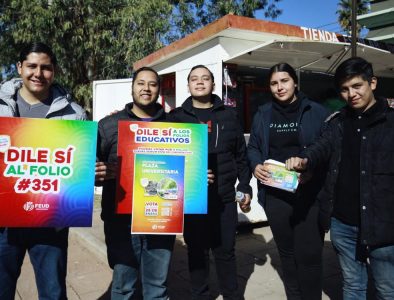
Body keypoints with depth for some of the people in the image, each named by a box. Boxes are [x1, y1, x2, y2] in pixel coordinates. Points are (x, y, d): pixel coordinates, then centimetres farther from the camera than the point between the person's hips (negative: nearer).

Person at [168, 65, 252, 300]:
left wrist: (245, 186, 4)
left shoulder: (228, 115, 7)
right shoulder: (177, 117, 3)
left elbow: (241, 154, 9)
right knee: (197, 252, 11)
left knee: (225, 251, 12)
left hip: (224, 197, 1)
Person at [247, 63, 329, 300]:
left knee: (309, 254, -1)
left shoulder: (316, 112, -1)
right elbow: (253, 147, 12)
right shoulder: (263, 114, 8)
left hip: (310, 194, -3)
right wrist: (256, 165, -8)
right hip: (275, 194, 3)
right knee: (287, 252, 16)